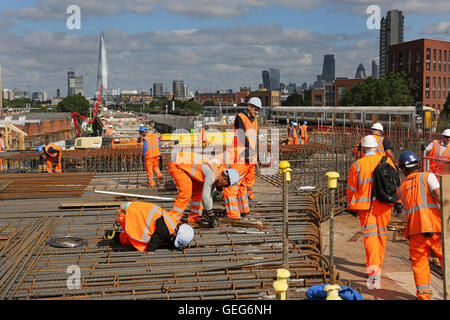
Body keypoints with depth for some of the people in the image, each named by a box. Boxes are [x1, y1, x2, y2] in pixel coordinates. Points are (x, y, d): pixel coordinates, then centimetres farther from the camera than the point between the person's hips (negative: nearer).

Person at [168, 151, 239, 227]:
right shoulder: (212, 174, -25)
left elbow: (209, 195, 14)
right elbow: (205, 196, -26)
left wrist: (210, 215, 15)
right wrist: (211, 215, -15)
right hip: (176, 165, -10)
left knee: (199, 190, 10)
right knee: (186, 193, -19)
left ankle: (193, 218, 11)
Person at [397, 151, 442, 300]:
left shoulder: (401, 188, 19)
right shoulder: (428, 176, 7)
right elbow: (438, 194, -10)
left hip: (416, 230, 2)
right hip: (436, 226, -2)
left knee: (419, 262, 10)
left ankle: (423, 294, 9)